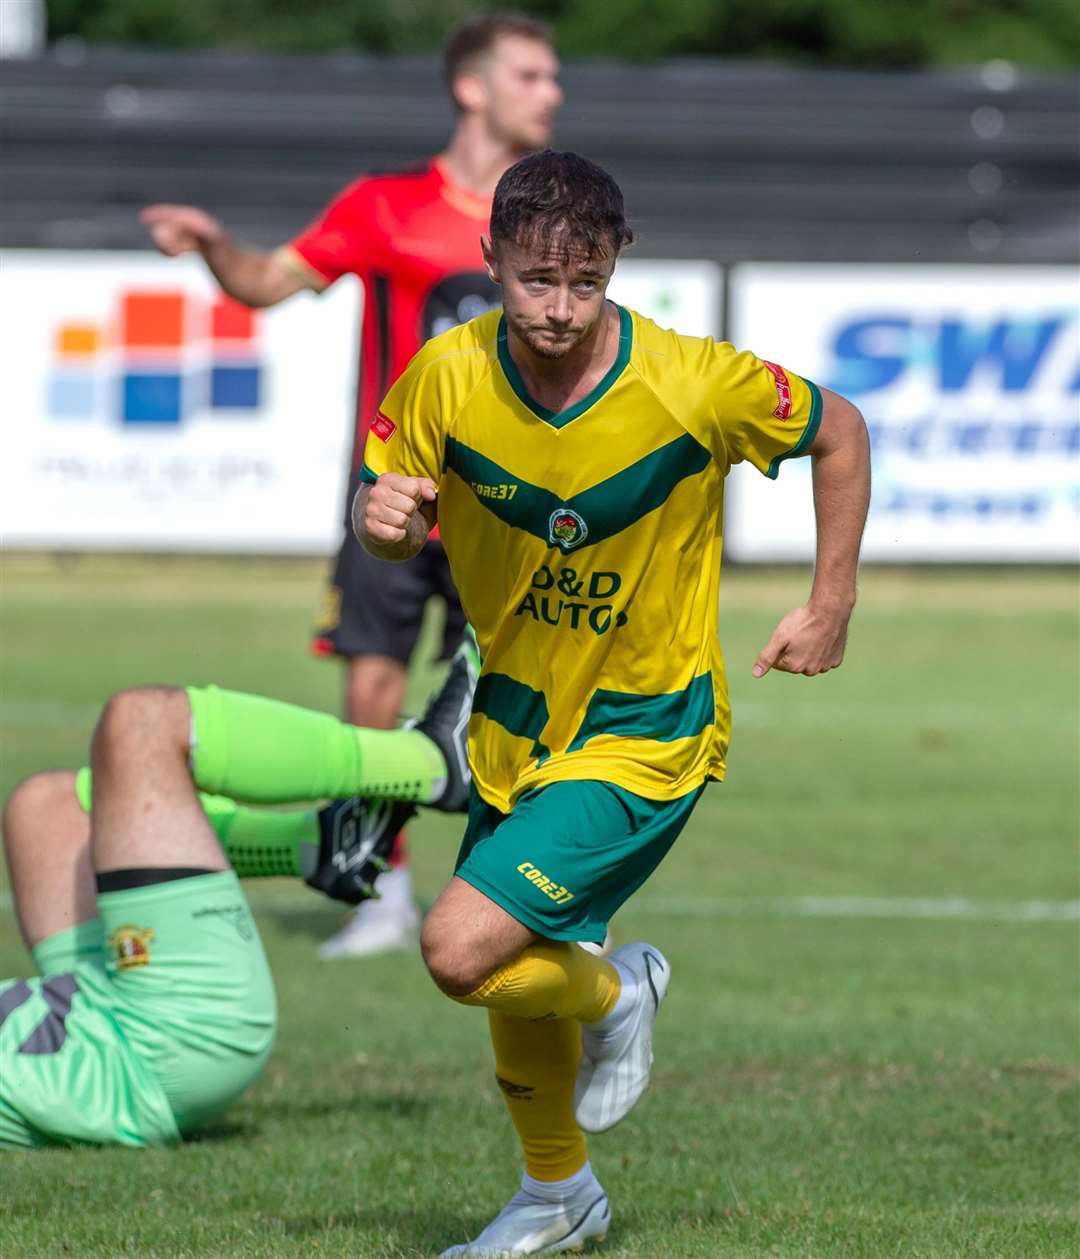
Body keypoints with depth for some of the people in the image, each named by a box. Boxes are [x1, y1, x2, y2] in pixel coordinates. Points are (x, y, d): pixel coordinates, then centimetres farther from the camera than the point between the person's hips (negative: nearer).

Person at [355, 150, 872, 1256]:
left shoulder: (692, 385, -23)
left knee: (465, 950, -19)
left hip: (645, 735, -5)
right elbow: (382, 524, -2)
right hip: (516, 723, 5)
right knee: (519, 985, 17)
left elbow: (839, 432, -5)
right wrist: (383, 519, -26)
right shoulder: (447, 376, -15)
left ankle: (615, 995, 13)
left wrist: (830, 608, -3)